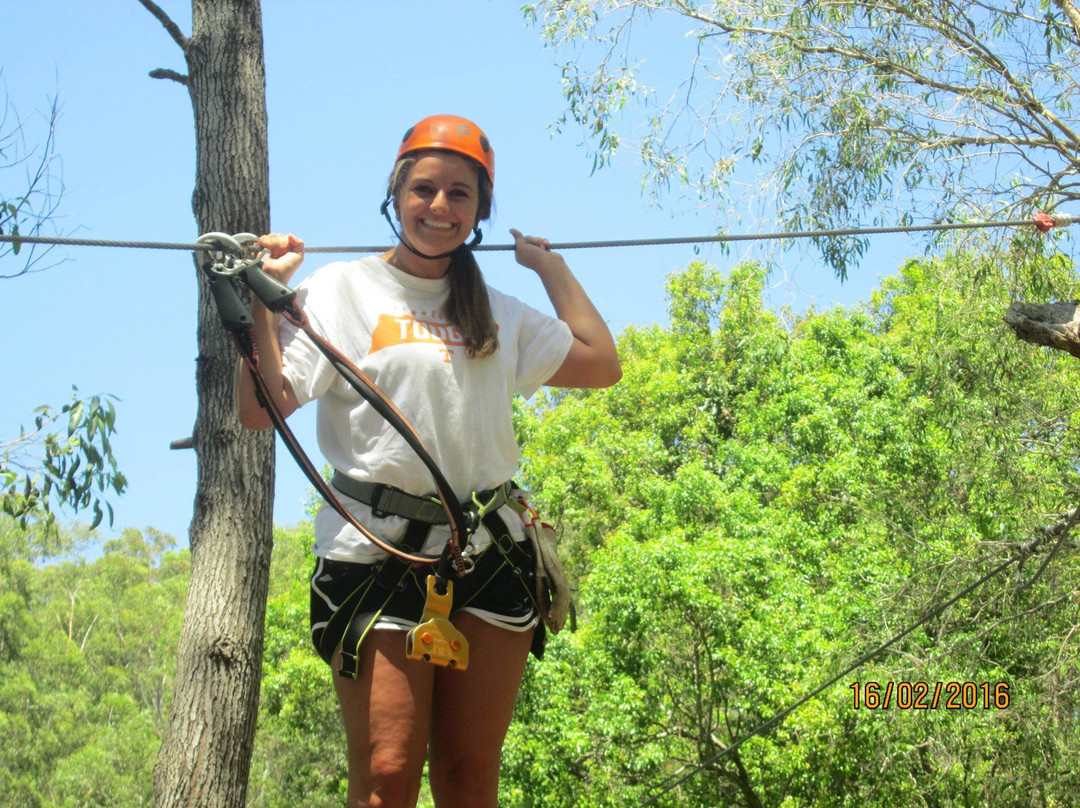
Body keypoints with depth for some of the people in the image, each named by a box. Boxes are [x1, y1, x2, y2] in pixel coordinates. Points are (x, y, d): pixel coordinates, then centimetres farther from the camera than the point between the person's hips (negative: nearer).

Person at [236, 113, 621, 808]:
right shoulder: (341, 289, 5)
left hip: (488, 549, 4)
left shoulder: (499, 313, 19)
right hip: (378, 549, -4)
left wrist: (551, 266, 23)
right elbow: (262, 407, -2)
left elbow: (602, 365, 17)